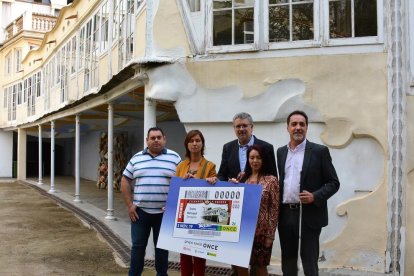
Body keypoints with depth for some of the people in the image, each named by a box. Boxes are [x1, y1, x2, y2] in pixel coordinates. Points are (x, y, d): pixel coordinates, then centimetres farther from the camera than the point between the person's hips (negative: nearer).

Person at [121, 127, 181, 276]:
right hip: (140, 211, 1)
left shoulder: (174, 158, 0)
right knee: (138, 246, 7)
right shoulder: (136, 158, 5)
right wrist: (129, 204, 0)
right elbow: (125, 181, 8)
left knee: (162, 246, 11)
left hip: (164, 212, -1)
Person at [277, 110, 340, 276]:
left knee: (309, 261, 4)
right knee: (288, 261, 14)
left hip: (309, 214, -4)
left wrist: (315, 196, -19)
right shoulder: (281, 152, 11)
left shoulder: (319, 151, -4)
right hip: (285, 214, 4)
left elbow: (333, 183, -4)